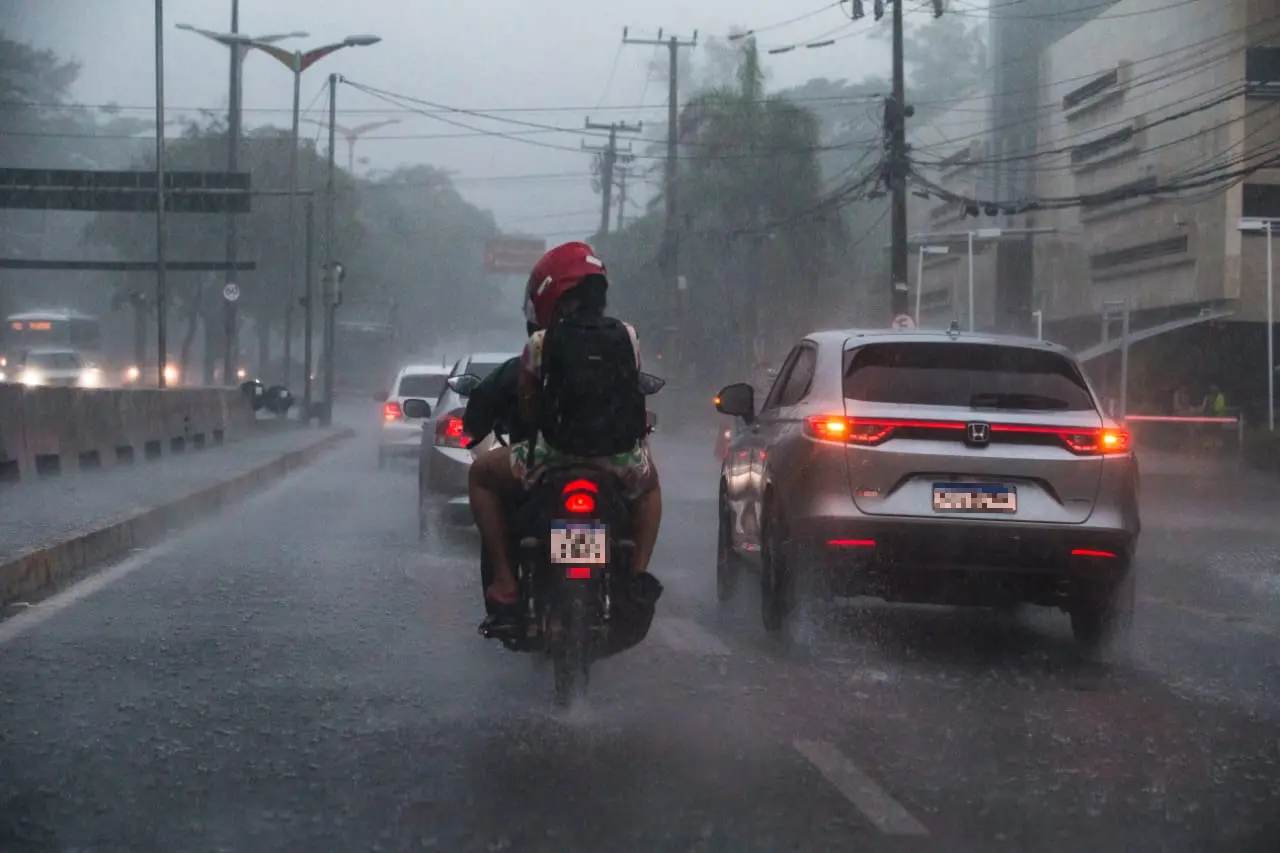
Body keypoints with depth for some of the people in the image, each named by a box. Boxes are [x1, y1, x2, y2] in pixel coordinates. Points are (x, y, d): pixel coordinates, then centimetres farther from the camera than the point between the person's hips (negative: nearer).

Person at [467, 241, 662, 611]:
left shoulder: (540, 343, -5)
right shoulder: (628, 337, 2)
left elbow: (527, 409, 5)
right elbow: (633, 396, 11)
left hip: (555, 458, -3)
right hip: (621, 464, 3)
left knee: (481, 474, 25)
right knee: (649, 483, 40)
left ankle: (505, 578, 13)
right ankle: (639, 572, 21)